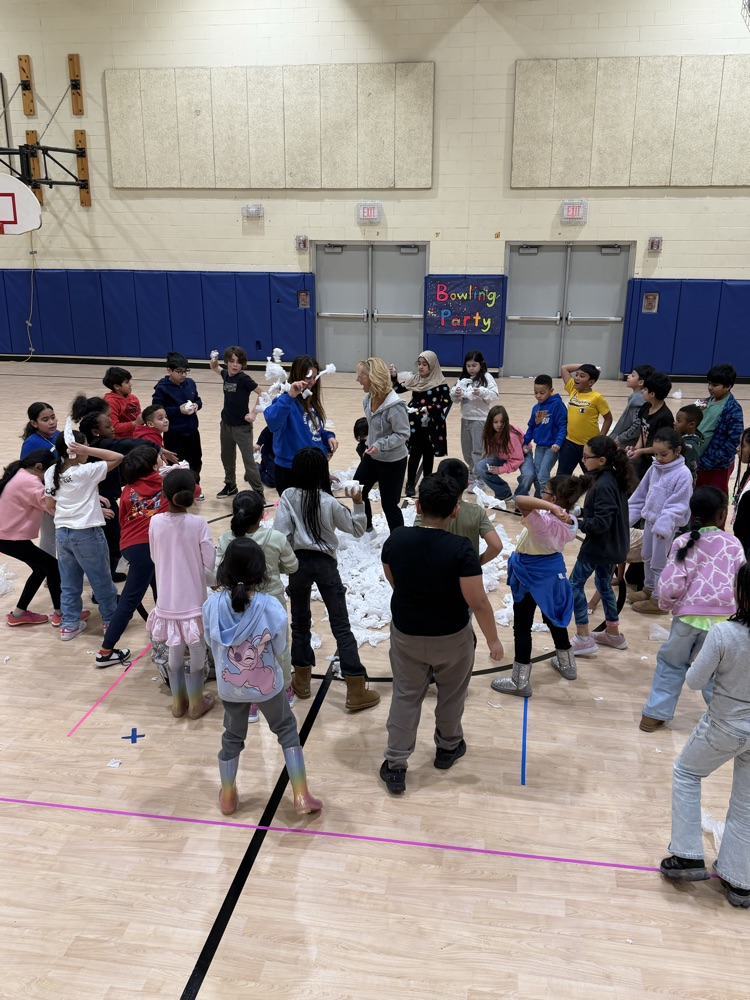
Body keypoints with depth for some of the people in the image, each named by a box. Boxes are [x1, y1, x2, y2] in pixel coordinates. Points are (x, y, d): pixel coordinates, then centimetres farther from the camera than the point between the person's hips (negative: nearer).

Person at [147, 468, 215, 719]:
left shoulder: (156, 522, -8)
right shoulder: (198, 524, -17)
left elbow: (155, 558, 4)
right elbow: (210, 563, -12)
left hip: (167, 600, 3)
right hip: (193, 600, -3)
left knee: (175, 652, 19)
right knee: (197, 652, 14)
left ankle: (178, 702, 34)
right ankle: (196, 703, 27)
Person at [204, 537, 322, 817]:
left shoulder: (212, 604, -18)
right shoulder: (270, 606, -24)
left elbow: (212, 643, -5)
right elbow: (279, 648, -12)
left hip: (229, 687, 2)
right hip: (267, 685, -2)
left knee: (232, 738, 24)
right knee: (287, 731, 20)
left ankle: (228, 798, 42)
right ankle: (301, 797, 24)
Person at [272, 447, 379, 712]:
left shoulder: (288, 496, -7)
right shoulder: (329, 502, -10)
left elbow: (280, 534, -11)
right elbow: (356, 529, 1)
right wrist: (358, 503, 3)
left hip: (298, 562, 2)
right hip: (324, 563, -1)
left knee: (300, 623, 18)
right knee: (341, 626, 2)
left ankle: (302, 680, 29)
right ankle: (356, 691, 5)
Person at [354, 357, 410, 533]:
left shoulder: (395, 405, -28)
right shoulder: (368, 399, -3)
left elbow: (403, 434, -24)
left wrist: (380, 445, -33)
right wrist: (369, 445, 17)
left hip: (392, 461, -8)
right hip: (371, 457, 8)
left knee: (389, 503, 3)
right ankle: (365, 528, 42)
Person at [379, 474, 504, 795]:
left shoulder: (396, 539, -15)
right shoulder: (460, 549, -26)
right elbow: (477, 602, -23)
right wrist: (493, 639, -8)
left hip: (406, 633, 2)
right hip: (451, 636, -2)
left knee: (405, 696, 17)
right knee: (451, 694, 23)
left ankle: (395, 766, 21)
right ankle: (447, 747, 45)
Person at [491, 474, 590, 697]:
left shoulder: (544, 522, -33)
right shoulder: (569, 522, -9)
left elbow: (521, 500, -49)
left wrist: (551, 508, -51)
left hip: (531, 574, -8)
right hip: (552, 570, 8)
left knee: (522, 626, 4)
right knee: (553, 616, 26)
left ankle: (520, 682, 13)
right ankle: (567, 664, 45)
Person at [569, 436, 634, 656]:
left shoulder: (604, 485, -26)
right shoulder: (614, 479, 4)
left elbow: (601, 522, -28)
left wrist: (577, 523, -24)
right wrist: (581, 514, 3)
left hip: (599, 546, -10)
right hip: (611, 545, 10)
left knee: (575, 584, 1)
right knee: (604, 584, 22)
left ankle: (584, 639, 4)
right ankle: (613, 633, 34)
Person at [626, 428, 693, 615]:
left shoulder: (683, 474, -17)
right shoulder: (654, 468, 4)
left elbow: (678, 506, -21)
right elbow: (641, 494, 12)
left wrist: (664, 525, -28)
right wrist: (629, 516, 12)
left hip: (666, 525, -7)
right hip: (649, 519, 7)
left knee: (658, 562, 2)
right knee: (646, 557, 20)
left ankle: (658, 600, 15)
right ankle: (649, 589, 39)